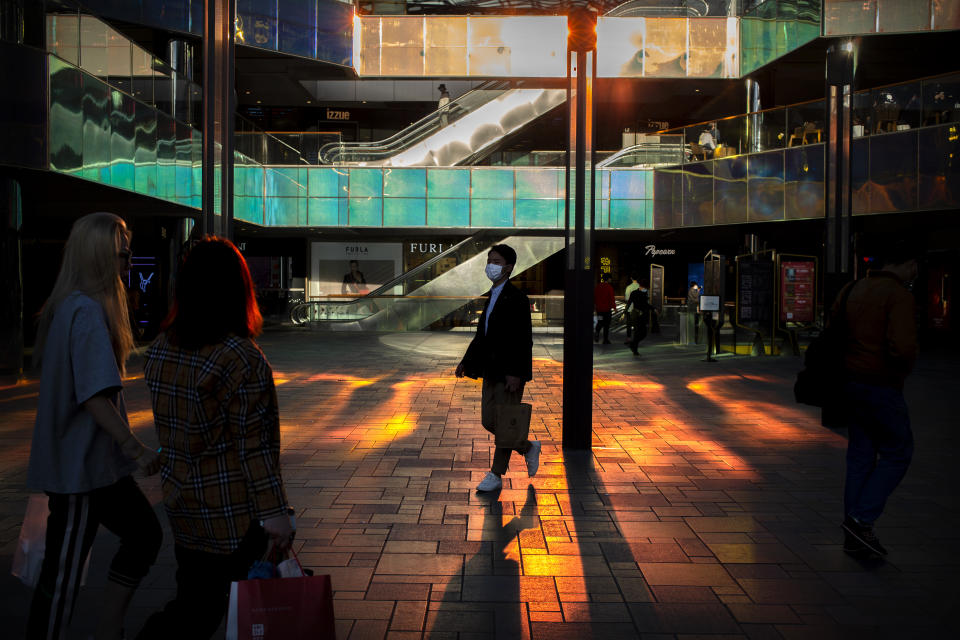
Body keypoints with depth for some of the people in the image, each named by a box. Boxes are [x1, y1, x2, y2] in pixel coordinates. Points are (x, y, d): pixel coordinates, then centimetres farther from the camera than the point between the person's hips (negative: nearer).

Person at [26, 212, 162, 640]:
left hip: (95, 462, 10)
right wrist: (135, 449, -18)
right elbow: (95, 396, -26)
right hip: (81, 466, -10)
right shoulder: (88, 312, -20)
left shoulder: (67, 307, 10)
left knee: (144, 533, 18)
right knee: (64, 574, 2)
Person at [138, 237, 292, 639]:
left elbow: (170, 429, 10)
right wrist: (274, 512, -15)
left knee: (193, 602, 20)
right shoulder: (242, 359, -20)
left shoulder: (160, 350, 2)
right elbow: (253, 446, -20)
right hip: (234, 512, -6)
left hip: (180, 502, 6)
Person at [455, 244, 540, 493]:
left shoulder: (516, 298, -13)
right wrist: (466, 361, 14)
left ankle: (496, 475, 15)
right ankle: (528, 448, 29)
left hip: (509, 372, -9)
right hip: (492, 369, 9)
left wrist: (516, 374, -23)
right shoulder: (492, 296, 15)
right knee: (488, 421, 12)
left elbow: (524, 339, -18)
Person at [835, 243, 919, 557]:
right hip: (880, 386, -8)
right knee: (898, 452, 6)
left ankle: (853, 536, 15)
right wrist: (905, 366, -6)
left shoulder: (852, 289, 11)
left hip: (851, 381, 8)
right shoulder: (900, 295, -14)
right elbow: (903, 346, -26)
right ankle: (861, 519, 0)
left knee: (860, 454, 12)